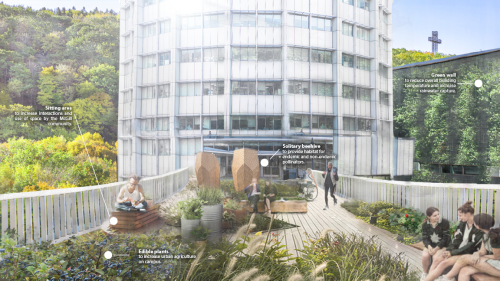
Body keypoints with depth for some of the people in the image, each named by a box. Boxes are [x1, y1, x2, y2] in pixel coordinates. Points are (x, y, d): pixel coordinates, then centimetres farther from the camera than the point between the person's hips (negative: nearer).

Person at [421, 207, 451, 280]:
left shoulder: (445, 222, -12)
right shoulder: (425, 225, 0)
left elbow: (446, 238, -12)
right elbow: (424, 238, 0)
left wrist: (436, 248, -20)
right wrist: (429, 246, -23)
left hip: (442, 245, -3)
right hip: (430, 245, 3)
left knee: (436, 257, -30)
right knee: (425, 255, -26)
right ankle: (425, 274, 0)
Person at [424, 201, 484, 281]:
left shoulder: (479, 227, -15)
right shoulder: (463, 223, 7)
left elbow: (471, 245, -17)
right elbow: (456, 239, 6)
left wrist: (452, 253, -14)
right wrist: (448, 250, -10)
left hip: (469, 254, -7)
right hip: (458, 250, 7)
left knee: (444, 263, -25)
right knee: (437, 259, -15)